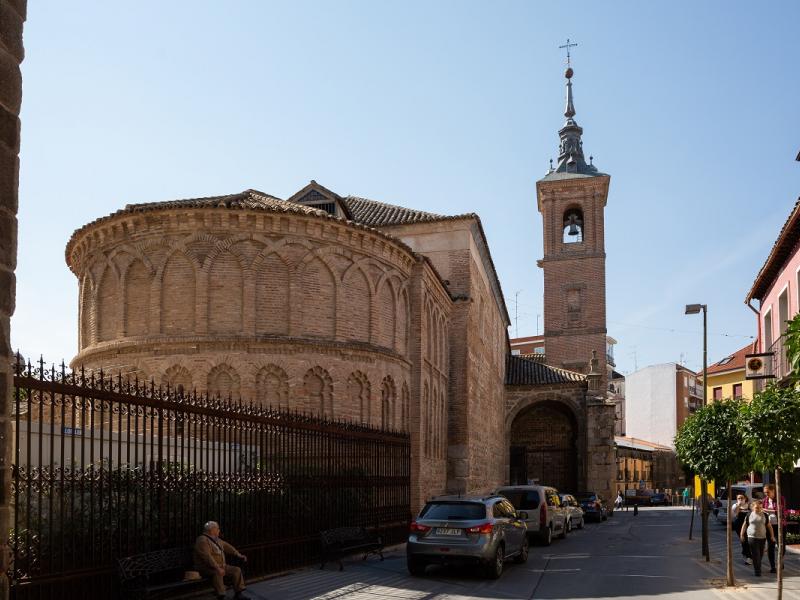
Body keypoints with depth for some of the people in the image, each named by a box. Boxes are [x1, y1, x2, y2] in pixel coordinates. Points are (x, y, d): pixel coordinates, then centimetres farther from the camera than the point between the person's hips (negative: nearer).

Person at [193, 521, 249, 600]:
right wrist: (218, 568, -34)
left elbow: (227, 546, 22)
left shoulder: (216, 539, 13)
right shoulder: (203, 541, -18)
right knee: (217, 573, -38)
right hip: (206, 568, -9)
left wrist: (238, 555, 10)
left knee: (236, 570, -2)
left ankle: (238, 593, 1)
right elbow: (207, 557, -28)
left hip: (221, 566, 9)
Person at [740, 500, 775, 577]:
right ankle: (757, 571, -6)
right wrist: (742, 534, 8)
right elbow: (744, 525, 8)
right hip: (752, 537, -2)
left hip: (762, 537, 2)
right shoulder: (749, 515, 1)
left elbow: (769, 526, 10)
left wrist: (772, 535, 5)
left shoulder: (764, 515, 4)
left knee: (761, 554, 11)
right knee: (755, 555, -7)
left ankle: (757, 567, 33)